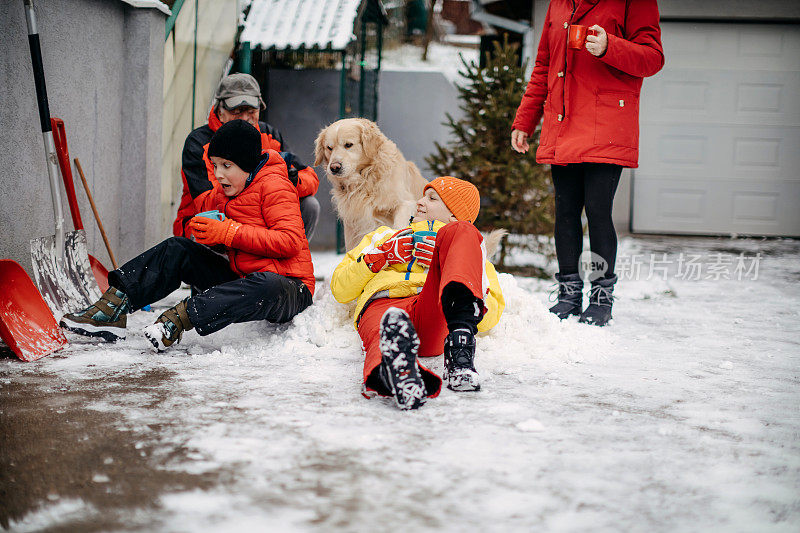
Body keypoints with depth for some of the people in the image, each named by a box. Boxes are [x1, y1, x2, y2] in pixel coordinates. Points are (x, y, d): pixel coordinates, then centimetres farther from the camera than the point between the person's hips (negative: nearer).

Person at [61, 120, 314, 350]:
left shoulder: (274, 187, -12)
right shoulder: (220, 196, 13)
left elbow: (290, 241, -23)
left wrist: (229, 233, -25)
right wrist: (200, 231, -1)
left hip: (288, 286, -7)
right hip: (241, 277, 7)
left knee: (267, 287, -43)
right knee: (177, 249, -3)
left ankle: (178, 318, -46)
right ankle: (112, 308, -13)